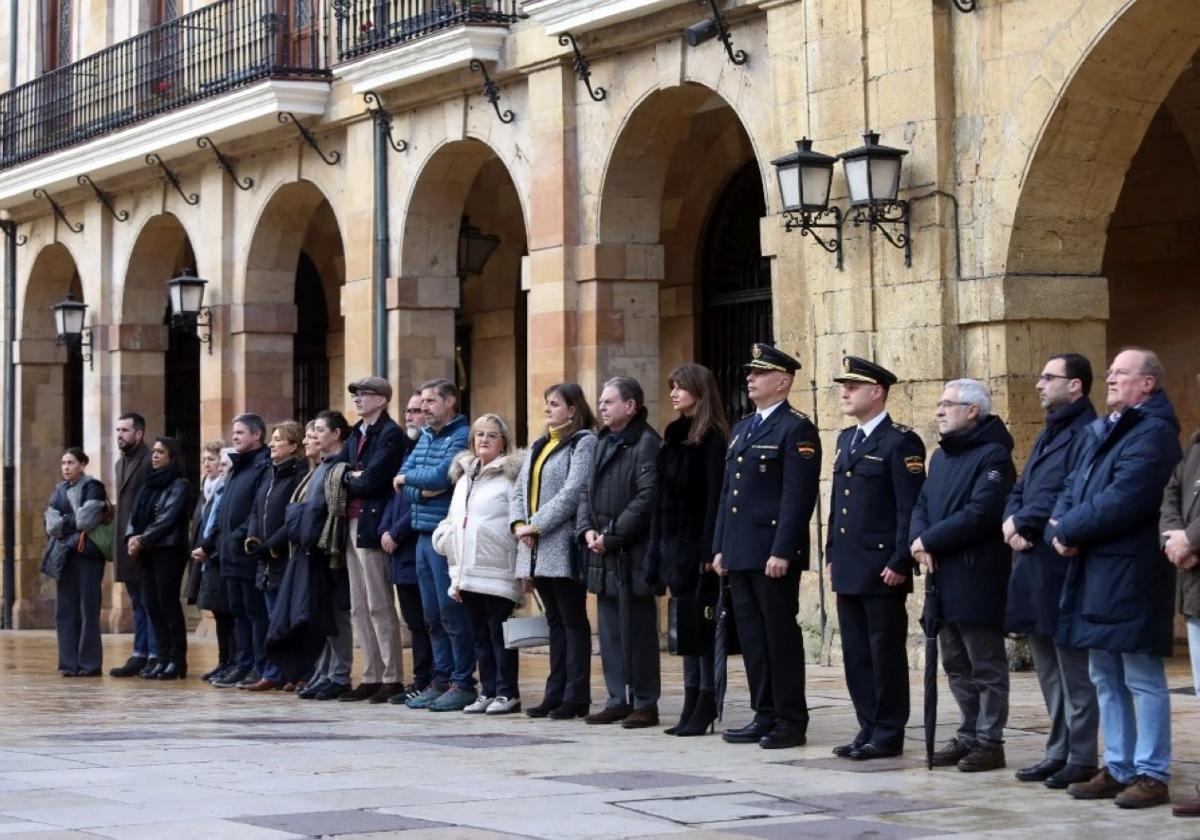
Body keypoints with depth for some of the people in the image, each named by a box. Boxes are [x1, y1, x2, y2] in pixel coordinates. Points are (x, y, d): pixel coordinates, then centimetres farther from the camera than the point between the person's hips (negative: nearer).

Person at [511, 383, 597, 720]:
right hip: (537, 549, 8)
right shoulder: (539, 446, 19)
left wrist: (535, 525, -16)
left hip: (564, 545, -8)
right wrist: (519, 523, -1)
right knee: (555, 620, 11)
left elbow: (572, 493, -16)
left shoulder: (583, 443, -6)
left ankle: (576, 696, -1)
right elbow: (520, 489, 18)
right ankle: (556, 693, 13)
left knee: (572, 620, -3)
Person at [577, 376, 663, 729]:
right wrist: (587, 529, -1)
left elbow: (647, 498, -17)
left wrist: (611, 536, -16)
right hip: (603, 555, 8)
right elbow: (587, 491, 17)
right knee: (610, 630, 11)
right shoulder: (602, 442, 16)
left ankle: (645, 703, 3)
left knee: (637, 630, -3)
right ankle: (618, 700, 18)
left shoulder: (646, 444, -9)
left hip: (633, 554, -8)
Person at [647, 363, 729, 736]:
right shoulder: (673, 435, 15)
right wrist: (658, 546, 10)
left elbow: (715, 496, -14)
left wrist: (710, 550, -19)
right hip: (675, 545, 8)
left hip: (698, 545, -8)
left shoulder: (712, 437, -9)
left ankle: (705, 705, 2)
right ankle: (692, 706, 13)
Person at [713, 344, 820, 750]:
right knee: (751, 636, 10)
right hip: (740, 554, 8)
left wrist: (782, 552, -20)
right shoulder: (742, 428, 18)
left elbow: (798, 497, -15)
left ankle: (791, 722, 3)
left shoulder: (796, 429, -8)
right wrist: (720, 547, 14)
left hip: (773, 553, -8)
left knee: (781, 635, -3)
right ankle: (764, 716, 17)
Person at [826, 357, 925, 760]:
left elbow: (910, 508, -14)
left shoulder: (901, 442, -9)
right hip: (848, 569, 8)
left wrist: (900, 562, -18)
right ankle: (868, 728, 17)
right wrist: (832, 554, 16)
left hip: (882, 570, -8)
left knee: (886, 653, -1)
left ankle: (888, 735, 5)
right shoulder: (846, 439, 16)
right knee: (856, 654, 10)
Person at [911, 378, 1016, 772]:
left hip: (978, 579, -9)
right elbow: (922, 505, 15)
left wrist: (929, 540, -16)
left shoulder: (993, 455, -11)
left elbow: (980, 514, -21)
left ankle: (990, 742, 5)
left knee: (987, 666, -1)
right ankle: (969, 736, 23)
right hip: (944, 578, 9)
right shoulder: (941, 456, 17)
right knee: (957, 666, 14)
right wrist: (920, 540, -6)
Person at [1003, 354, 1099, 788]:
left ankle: (1081, 758, 3)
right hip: (1033, 563, 10)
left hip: (1062, 565, -10)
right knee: (1048, 666, 14)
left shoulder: (1086, 435, -11)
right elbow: (1020, 492, 18)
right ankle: (1059, 751, 22)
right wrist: (1013, 524, -2)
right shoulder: (1048, 435, 19)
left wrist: (1022, 521, -11)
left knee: (1073, 667, -3)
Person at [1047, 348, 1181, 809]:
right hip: (1095, 575, 10)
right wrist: (1060, 526, -6)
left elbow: (1122, 502, -22)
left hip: (1132, 576, -10)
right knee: (1106, 680, 14)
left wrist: (1068, 529, -12)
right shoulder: (1101, 431, 18)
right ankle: (1118, 769, 21)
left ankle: (1151, 775, 3)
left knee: (1143, 680, -3)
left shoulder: (1153, 434, -13)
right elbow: (1075, 488, 14)